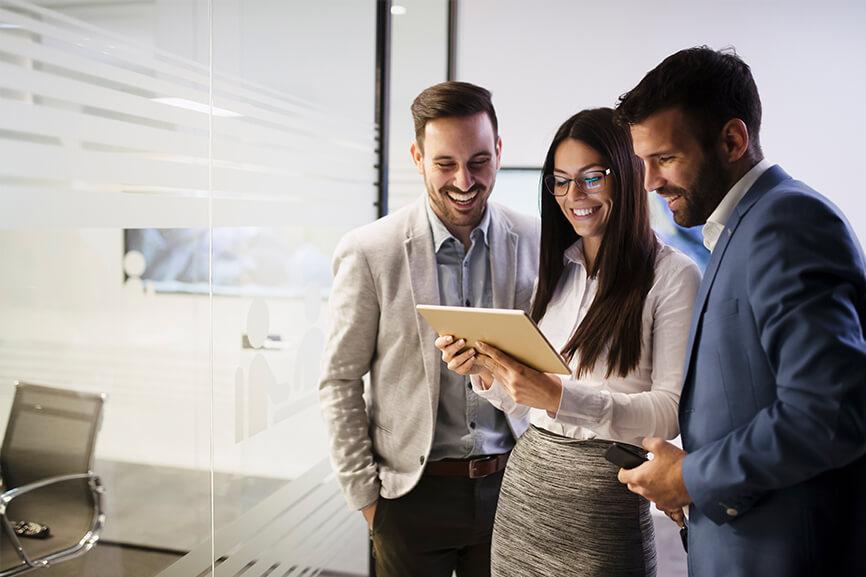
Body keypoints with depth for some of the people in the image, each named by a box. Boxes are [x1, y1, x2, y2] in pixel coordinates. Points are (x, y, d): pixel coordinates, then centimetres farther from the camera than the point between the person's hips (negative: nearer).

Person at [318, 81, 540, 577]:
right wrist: (364, 493, -4)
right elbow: (340, 381, -4)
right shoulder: (369, 252, -11)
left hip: (511, 483, 2)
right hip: (413, 493, -1)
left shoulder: (536, 243, -4)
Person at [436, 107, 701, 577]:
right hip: (525, 483, 5)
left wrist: (562, 397, -27)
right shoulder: (553, 269, 8)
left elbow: (672, 410, -15)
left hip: (607, 491, -5)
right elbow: (520, 402, 10)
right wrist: (484, 370, -10)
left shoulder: (672, 274, -8)